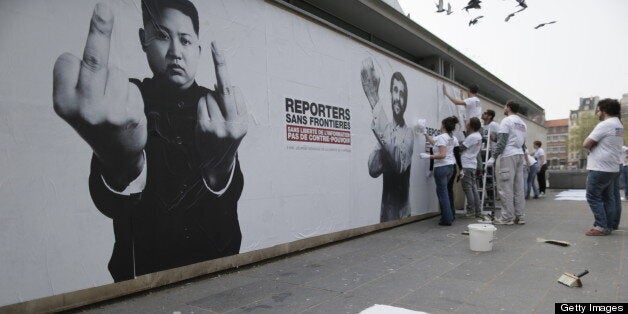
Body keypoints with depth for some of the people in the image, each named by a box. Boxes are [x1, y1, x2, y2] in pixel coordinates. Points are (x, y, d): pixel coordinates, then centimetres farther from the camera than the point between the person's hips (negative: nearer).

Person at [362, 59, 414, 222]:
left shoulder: (408, 132, -7)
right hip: (385, 208, 3)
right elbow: (372, 170, -7)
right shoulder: (385, 129, 4)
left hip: (403, 210, -3)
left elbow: (401, 163, -27)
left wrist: (383, 136, -37)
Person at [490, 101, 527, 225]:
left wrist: (494, 157, -13)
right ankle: (519, 216, 12)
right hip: (520, 155, 9)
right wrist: (523, 156, 22)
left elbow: (502, 141, -14)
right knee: (519, 188, 9)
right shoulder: (523, 123, 19)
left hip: (508, 155, -9)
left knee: (506, 188, -7)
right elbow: (523, 143, 19)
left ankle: (507, 218, -7)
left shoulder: (507, 121, -6)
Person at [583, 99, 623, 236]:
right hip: (613, 168, 9)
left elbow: (586, 144, -17)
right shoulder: (619, 125, 16)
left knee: (593, 197, -3)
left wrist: (592, 146, 2)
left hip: (600, 168, -9)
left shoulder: (605, 125, -15)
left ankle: (601, 226, -4)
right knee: (608, 197, 12)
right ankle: (610, 226, 15)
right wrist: (595, 145, 4)